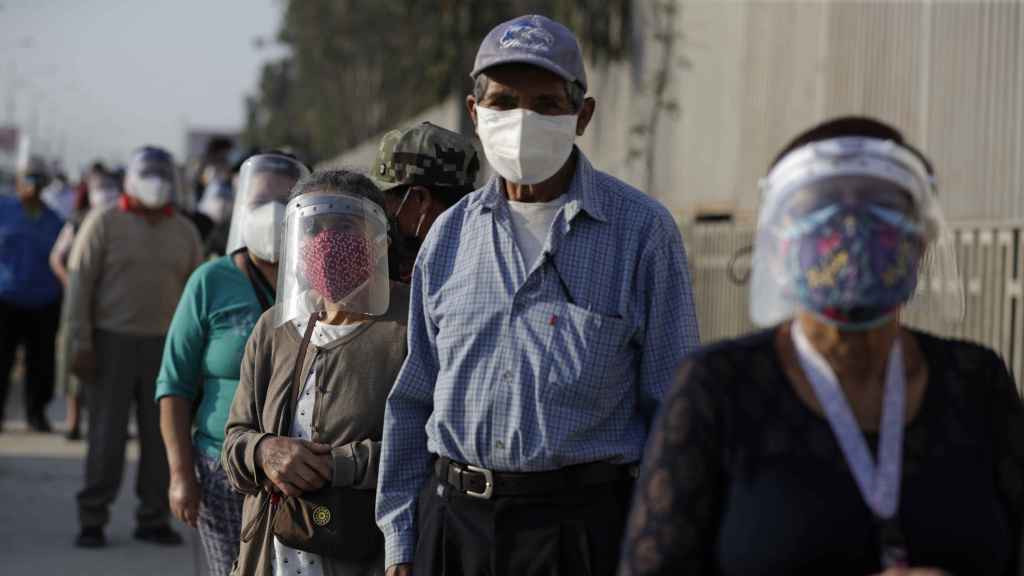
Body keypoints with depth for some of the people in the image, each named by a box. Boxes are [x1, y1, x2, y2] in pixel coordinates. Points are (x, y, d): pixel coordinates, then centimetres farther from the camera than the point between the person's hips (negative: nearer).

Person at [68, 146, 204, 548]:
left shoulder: (185, 232, 10)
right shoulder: (104, 223, -1)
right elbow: (81, 283, -4)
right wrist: (80, 342, -11)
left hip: (164, 346, 3)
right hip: (112, 343, -3)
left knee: (161, 436, 4)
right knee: (107, 435, -4)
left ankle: (153, 519, 13)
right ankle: (92, 521, 4)